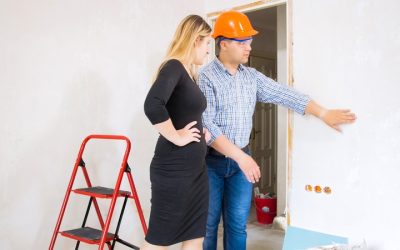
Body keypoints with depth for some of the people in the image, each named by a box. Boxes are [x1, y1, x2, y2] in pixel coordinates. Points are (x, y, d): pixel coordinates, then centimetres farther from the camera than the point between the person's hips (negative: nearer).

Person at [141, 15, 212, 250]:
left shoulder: (189, 73, 13)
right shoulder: (174, 67, -13)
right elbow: (153, 105, -32)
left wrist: (201, 134, 12)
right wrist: (176, 137, -19)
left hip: (196, 167, 9)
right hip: (174, 168, -9)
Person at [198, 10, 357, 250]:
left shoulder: (252, 77, 6)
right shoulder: (205, 77, -14)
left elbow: (284, 94, 8)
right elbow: (206, 126, -21)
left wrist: (324, 113, 5)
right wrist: (240, 156, -24)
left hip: (241, 159, 5)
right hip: (211, 161, -5)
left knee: (238, 225, 9)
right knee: (207, 225, 6)